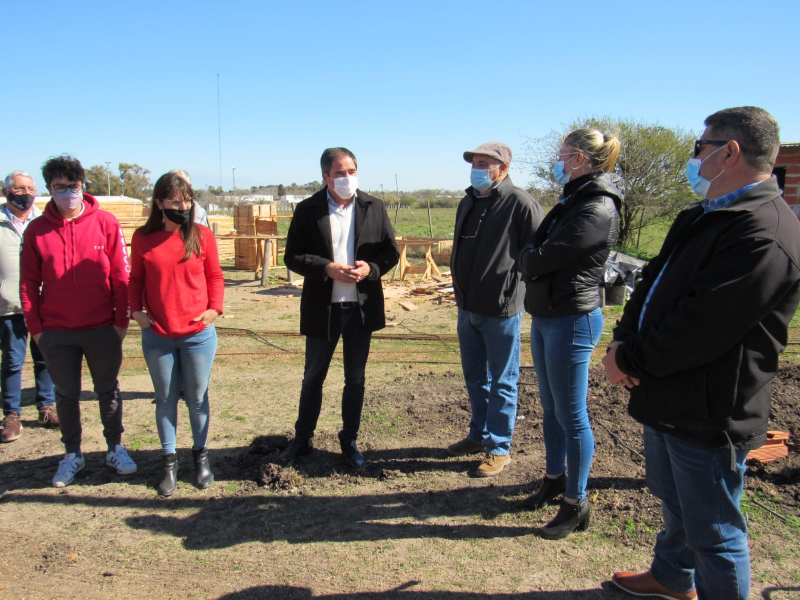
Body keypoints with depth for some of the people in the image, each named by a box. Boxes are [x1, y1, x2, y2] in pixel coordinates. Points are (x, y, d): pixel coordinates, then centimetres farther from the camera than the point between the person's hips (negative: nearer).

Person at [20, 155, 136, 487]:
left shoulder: (106, 223, -5)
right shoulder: (37, 230, 0)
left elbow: (121, 275, -4)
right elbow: (29, 283, 3)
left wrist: (122, 320, -6)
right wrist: (35, 327, -1)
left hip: (102, 328, -1)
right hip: (56, 333, 2)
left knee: (108, 390, 13)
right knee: (66, 394, 14)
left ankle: (115, 448, 29)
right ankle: (72, 454, 30)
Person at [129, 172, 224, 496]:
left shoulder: (202, 235, -2)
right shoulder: (143, 238, -1)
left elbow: (215, 276, 5)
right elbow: (135, 279, 8)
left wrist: (215, 307, -7)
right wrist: (136, 310, -5)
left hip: (198, 334, 0)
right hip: (156, 336, 1)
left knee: (197, 397, 11)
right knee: (165, 399, 12)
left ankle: (201, 454, 29)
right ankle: (169, 460, 26)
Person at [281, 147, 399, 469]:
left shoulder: (374, 207, 2)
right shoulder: (308, 210, -3)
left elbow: (391, 251, 4)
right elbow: (293, 256, -5)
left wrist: (370, 268, -16)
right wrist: (328, 268, -20)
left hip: (362, 307, 1)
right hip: (322, 308, -1)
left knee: (355, 379, 13)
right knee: (313, 377, 13)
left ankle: (349, 441, 29)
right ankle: (302, 439, 31)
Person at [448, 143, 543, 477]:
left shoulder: (521, 204, -14)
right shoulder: (467, 203, 12)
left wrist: (517, 287, -13)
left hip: (501, 311, -8)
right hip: (467, 308, 8)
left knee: (502, 382, 6)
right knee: (475, 378, 19)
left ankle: (499, 448, 18)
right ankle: (479, 435, 36)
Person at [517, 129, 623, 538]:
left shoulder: (597, 209, -19)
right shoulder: (572, 200, 12)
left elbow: (541, 258, -21)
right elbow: (535, 252, 10)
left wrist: (529, 257, -1)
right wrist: (534, 258, -10)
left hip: (572, 320, -10)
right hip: (545, 316, 10)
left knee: (571, 415, 2)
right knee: (551, 407, 20)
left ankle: (576, 504, 17)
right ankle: (555, 478, 38)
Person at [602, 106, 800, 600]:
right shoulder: (703, 216, 10)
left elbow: (699, 330, -29)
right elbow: (652, 283, 10)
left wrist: (631, 361, -15)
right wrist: (623, 343, -6)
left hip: (708, 416, -10)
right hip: (667, 400, 11)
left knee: (713, 533, 8)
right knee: (674, 502, 29)